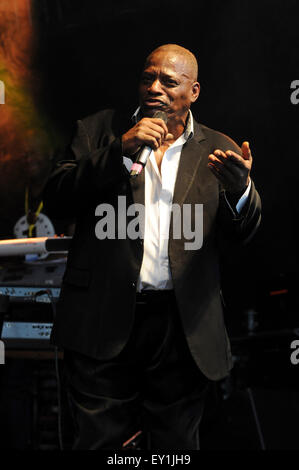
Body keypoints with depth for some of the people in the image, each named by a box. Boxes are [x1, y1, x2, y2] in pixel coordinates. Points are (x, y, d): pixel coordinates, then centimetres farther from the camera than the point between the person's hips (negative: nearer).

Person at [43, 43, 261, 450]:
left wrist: (239, 188, -21)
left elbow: (241, 235, 2)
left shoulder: (217, 152, 9)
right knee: (99, 441, 7)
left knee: (177, 443, 12)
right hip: (104, 321, -1)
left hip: (184, 328, 1)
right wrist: (119, 150, -15)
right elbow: (55, 199, -3)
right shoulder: (100, 131, 8)